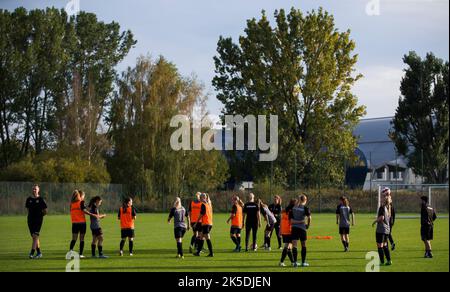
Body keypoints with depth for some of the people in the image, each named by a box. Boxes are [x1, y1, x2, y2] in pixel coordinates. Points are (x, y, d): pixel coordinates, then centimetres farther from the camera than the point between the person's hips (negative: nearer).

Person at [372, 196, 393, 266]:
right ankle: (389, 260, 14)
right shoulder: (388, 208, 11)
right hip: (387, 229, 8)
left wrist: (375, 221, -9)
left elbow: (381, 218, -22)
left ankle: (382, 261, -2)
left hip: (381, 229, -8)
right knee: (385, 245, 17)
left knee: (379, 246, -1)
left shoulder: (382, 207, -12)